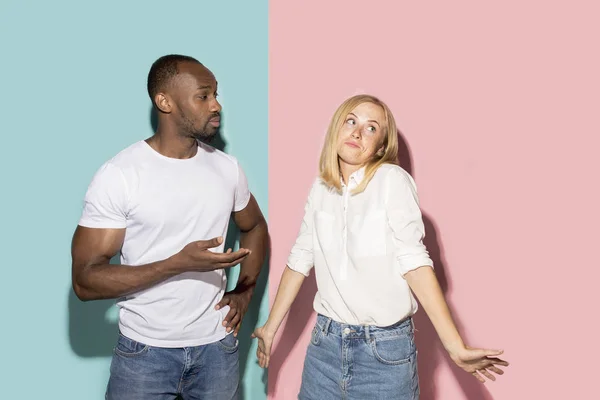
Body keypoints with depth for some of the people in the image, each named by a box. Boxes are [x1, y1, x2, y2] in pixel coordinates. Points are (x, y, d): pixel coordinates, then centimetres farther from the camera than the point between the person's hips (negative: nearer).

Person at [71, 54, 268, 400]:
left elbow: (255, 228, 19)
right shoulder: (119, 175, -14)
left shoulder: (227, 167, 0)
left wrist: (244, 293, 4)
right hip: (145, 352, -3)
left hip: (217, 345, 4)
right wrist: (179, 263, -25)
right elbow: (85, 280, -16)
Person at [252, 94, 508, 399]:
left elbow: (414, 262, -14)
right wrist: (270, 328, 15)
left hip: (385, 350, -4)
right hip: (325, 342, 4)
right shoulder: (320, 188, 5)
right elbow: (300, 260, 11)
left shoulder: (393, 180, -10)